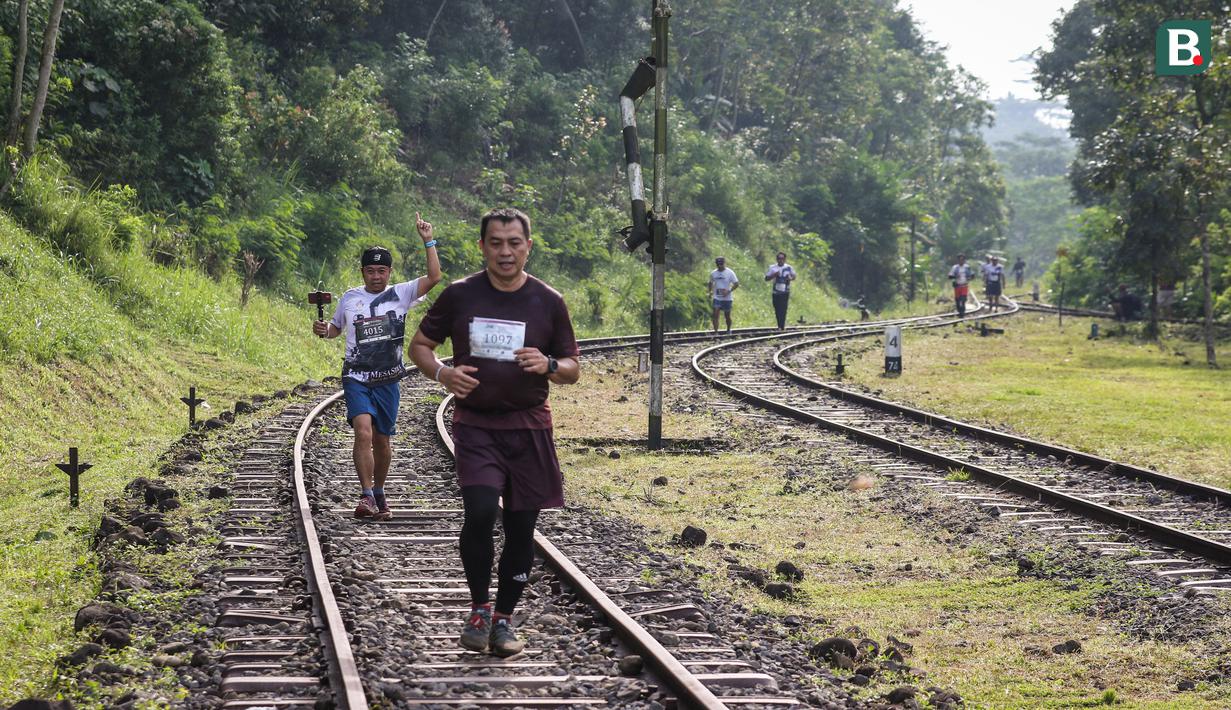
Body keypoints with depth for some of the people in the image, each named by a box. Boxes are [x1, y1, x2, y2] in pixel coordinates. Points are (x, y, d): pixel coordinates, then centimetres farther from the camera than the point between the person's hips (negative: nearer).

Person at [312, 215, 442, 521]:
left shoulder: (401, 294, 1)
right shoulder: (349, 298, 6)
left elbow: (434, 278, -10)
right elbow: (337, 328, 21)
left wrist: (428, 241, -14)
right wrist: (323, 329, -1)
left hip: (387, 380, 1)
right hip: (356, 377, -1)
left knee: (382, 440, 10)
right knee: (363, 432, -21)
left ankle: (379, 493, 29)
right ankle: (367, 496, -20)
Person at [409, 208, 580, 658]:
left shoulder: (548, 302, 2)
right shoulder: (459, 296, 1)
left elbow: (573, 369, 8)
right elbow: (420, 344, 11)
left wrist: (549, 365, -15)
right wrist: (441, 372, -10)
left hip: (529, 427, 2)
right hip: (475, 424, -1)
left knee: (521, 527, 4)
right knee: (480, 512, -20)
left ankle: (503, 620, 19)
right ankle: (479, 609, -1)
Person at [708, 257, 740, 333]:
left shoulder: (730, 273, -7)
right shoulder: (713, 273, 4)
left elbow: (736, 284, -7)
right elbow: (711, 283, 20)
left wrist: (728, 291, -19)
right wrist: (710, 291, 5)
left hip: (727, 298, -2)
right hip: (716, 298, 2)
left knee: (727, 316, 9)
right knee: (715, 315, -13)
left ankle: (728, 331, 31)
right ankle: (716, 332, -14)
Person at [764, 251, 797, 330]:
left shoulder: (789, 267, 4)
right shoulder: (772, 267, 5)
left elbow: (794, 276, 15)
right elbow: (766, 278, 5)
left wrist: (791, 278, -9)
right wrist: (774, 275, -13)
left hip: (785, 292, -2)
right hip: (776, 292, 2)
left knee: (783, 309, -11)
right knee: (777, 310, 4)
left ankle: (782, 326, -12)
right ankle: (779, 326, 16)